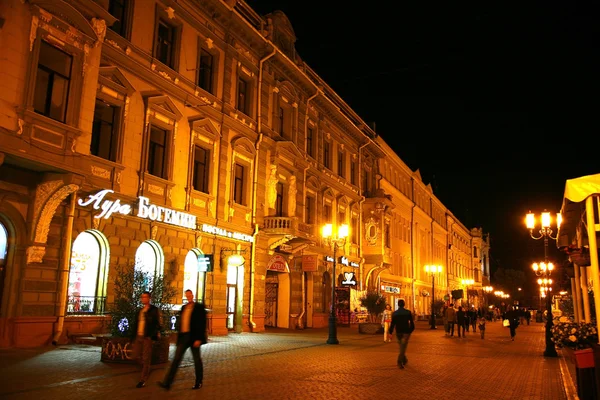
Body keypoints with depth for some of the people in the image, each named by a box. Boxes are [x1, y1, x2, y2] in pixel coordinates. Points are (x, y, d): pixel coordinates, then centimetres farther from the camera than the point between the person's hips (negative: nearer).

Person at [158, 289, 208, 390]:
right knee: (176, 359, -1)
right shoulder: (183, 308, 13)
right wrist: (179, 337, 13)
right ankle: (167, 383, -5)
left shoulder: (199, 307, -5)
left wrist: (199, 339, -17)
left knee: (197, 360, 6)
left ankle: (199, 382, 19)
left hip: (193, 337, -5)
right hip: (183, 336, 5)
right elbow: (181, 322, 17)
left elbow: (202, 324, -10)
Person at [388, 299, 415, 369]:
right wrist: (411, 330, 12)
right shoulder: (408, 312, -5)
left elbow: (392, 324, -4)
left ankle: (404, 360, 31)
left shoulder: (394, 313, -2)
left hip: (398, 332, 2)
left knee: (401, 347, 19)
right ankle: (400, 362, -16)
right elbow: (412, 323, -2)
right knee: (403, 347, -5)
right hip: (406, 332, -2)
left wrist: (390, 332, 0)